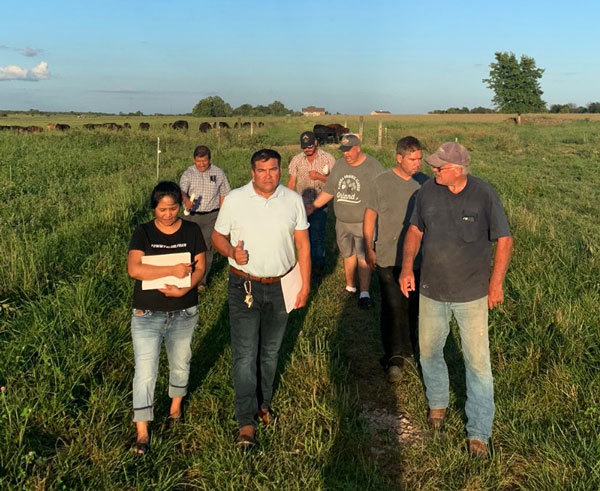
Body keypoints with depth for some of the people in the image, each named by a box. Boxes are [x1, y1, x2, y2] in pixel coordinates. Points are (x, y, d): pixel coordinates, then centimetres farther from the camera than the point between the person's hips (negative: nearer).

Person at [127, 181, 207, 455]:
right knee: (145, 372, -2)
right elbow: (134, 269, -20)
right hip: (147, 314, -2)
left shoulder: (191, 231, -1)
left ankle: (176, 404, 47)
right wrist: (173, 270, -25)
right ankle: (142, 430, 12)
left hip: (184, 313, 2)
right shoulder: (143, 233, -7)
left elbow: (200, 267, -3)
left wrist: (184, 289, -21)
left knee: (180, 363, 20)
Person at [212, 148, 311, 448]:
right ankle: (246, 422, 4)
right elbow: (217, 236, 3)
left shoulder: (293, 200, 0)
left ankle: (263, 403, 36)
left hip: (280, 287, 2)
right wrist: (232, 252, -19)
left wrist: (305, 285, 0)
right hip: (244, 287, -2)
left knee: (271, 352, 16)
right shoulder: (235, 199, -5)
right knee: (245, 355, -4)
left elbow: (303, 244, 4)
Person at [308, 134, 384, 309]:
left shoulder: (373, 166, -7)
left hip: (364, 223, -5)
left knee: (363, 257, -7)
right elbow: (328, 191, 15)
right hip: (342, 223, 5)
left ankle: (364, 293, -4)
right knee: (348, 255, 13)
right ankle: (350, 287, 26)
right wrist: (313, 206, 8)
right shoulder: (339, 165, 8)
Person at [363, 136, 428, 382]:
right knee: (392, 306, -9)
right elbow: (370, 215, 3)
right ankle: (394, 357, -2)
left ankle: (406, 348, 31)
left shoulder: (424, 183, 3)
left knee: (412, 305, 13)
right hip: (388, 258, -3)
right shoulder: (382, 182, -4)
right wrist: (368, 249, 0)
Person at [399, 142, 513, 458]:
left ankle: (478, 432, 19)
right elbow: (415, 230, 5)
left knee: (478, 363, 3)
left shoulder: (484, 195, -15)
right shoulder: (427, 191, -7)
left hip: (472, 294, -3)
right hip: (431, 290, 3)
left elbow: (504, 239, -7)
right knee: (429, 351, 18)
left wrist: (496, 283, -9)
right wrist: (407, 266, -7)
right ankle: (437, 403, 46)